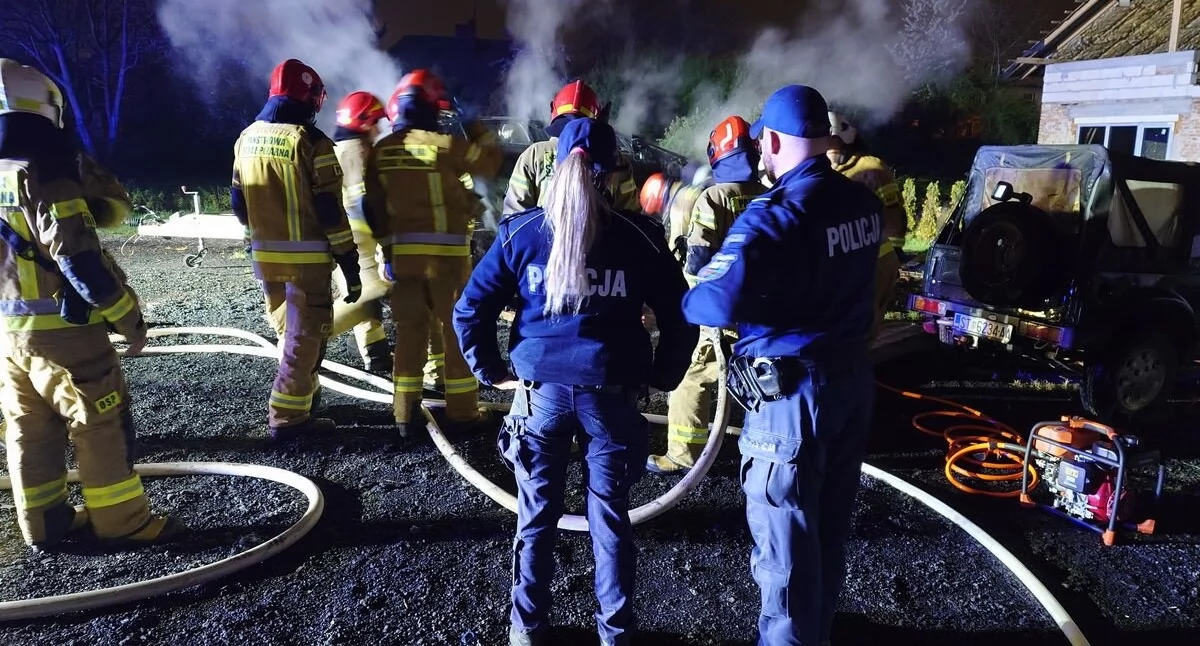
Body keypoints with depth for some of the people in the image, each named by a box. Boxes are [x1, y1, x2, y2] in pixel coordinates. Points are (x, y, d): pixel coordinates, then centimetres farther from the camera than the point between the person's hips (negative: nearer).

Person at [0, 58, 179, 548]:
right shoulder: (45, 179, -17)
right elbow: (82, 262, -21)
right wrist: (129, 317, -14)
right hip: (64, 329, -8)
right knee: (101, 425, 1)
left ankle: (43, 524, 24)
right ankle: (123, 521, 7)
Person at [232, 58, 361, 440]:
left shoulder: (247, 138, 8)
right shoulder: (311, 142, -13)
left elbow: (240, 203, 14)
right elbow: (330, 210, -15)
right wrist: (350, 265, -11)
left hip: (265, 255, 7)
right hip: (306, 258, -7)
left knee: (287, 330, 22)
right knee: (305, 336, 2)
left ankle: (302, 394, 34)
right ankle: (288, 418, 5)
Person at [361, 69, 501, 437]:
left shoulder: (381, 151, 5)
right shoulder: (444, 144, -9)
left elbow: (374, 206, 7)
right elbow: (491, 160, 2)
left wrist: (387, 245, 15)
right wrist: (474, 127, 17)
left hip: (402, 251, 4)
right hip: (446, 251, -4)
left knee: (410, 330, 10)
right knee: (456, 329, 5)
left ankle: (406, 414, 15)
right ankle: (462, 412, 11)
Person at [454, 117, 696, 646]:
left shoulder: (521, 232, -4)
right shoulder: (639, 236, -5)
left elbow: (469, 310, -3)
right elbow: (681, 318, -2)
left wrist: (493, 373, 7)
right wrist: (661, 378, 8)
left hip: (542, 391, 1)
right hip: (611, 395, 0)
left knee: (536, 517, 16)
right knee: (610, 518, 13)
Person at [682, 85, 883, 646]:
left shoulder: (775, 214, -21)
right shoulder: (863, 202, 3)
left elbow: (718, 302, -33)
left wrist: (681, 300, -13)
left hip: (793, 389, -8)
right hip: (853, 374, 9)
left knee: (786, 542, 7)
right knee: (829, 529, 23)